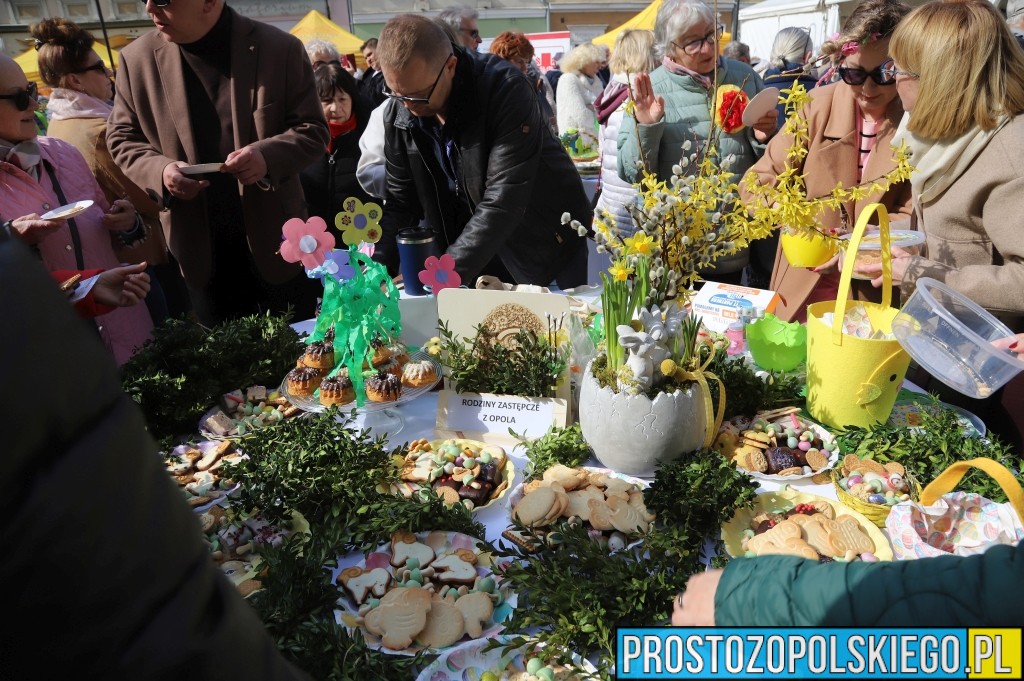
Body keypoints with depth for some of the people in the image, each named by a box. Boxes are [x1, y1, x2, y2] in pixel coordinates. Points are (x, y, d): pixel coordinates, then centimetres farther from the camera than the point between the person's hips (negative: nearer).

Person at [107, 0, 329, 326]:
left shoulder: (280, 48, -8)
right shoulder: (138, 58, -1)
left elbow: (313, 129, -6)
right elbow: (122, 137, 6)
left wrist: (268, 155, -26)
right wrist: (159, 170, -16)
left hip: (277, 242, -2)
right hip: (202, 252, 2)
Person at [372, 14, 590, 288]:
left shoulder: (505, 89, -26)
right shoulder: (398, 114, -10)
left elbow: (504, 200, -33)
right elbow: (400, 199, -2)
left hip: (546, 242, -4)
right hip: (472, 256, 4)